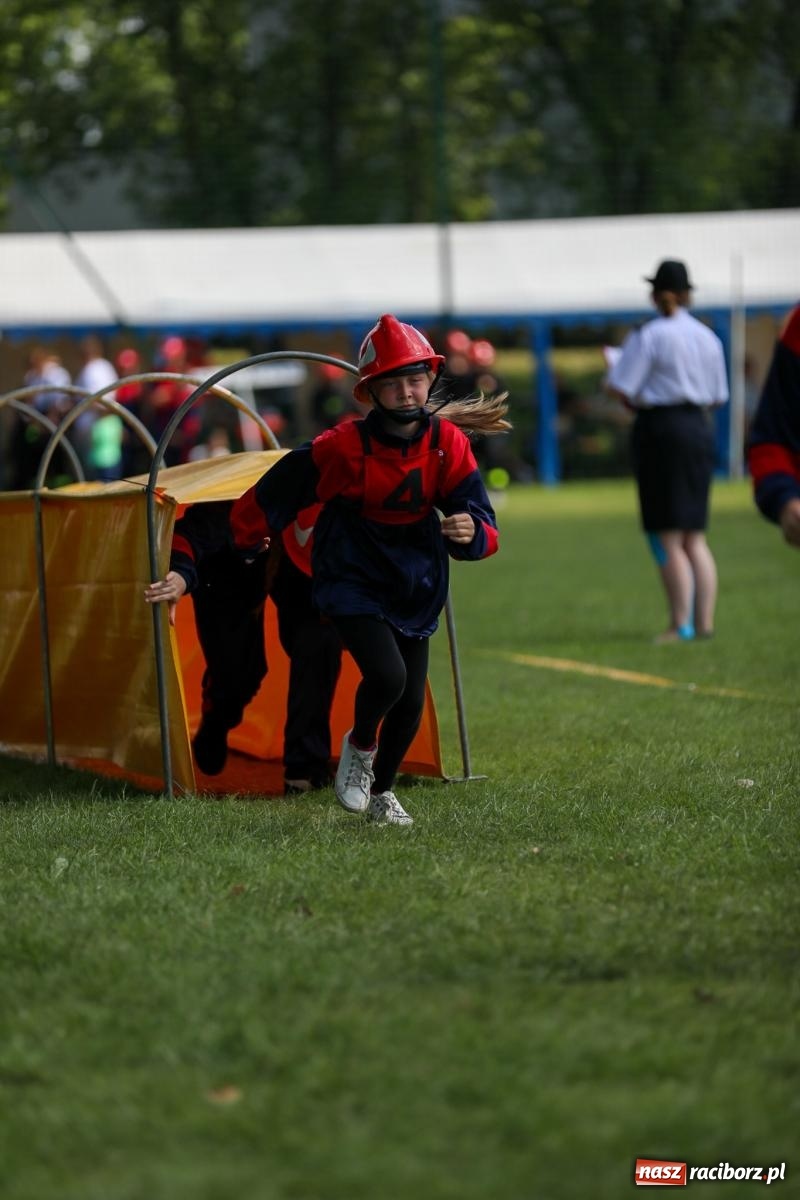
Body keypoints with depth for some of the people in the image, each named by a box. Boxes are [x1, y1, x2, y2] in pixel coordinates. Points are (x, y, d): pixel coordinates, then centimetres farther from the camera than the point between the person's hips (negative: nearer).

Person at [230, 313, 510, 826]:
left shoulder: (449, 444, -11)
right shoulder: (344, 447, -21)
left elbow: (484, 528, -9)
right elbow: (280, 489, -6)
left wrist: (471, 532, -33)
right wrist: (246, 537, 9)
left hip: (415, 586, 4)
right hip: (353, 583, -4)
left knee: (411, 703, 7)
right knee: (387, 676, -25)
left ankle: (382, 791, 35)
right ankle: (360, 746, 10)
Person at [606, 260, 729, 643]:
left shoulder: (648, 336, -10)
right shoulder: (707, 337, 10)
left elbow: (620, 387, -13)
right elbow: (717, 395, 15)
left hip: (660, 428, -6)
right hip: (699, 430, 6)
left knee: (667, 538, -2)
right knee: (695, 538, 12)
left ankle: (680, 625, -4)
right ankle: (704, 622, 9)